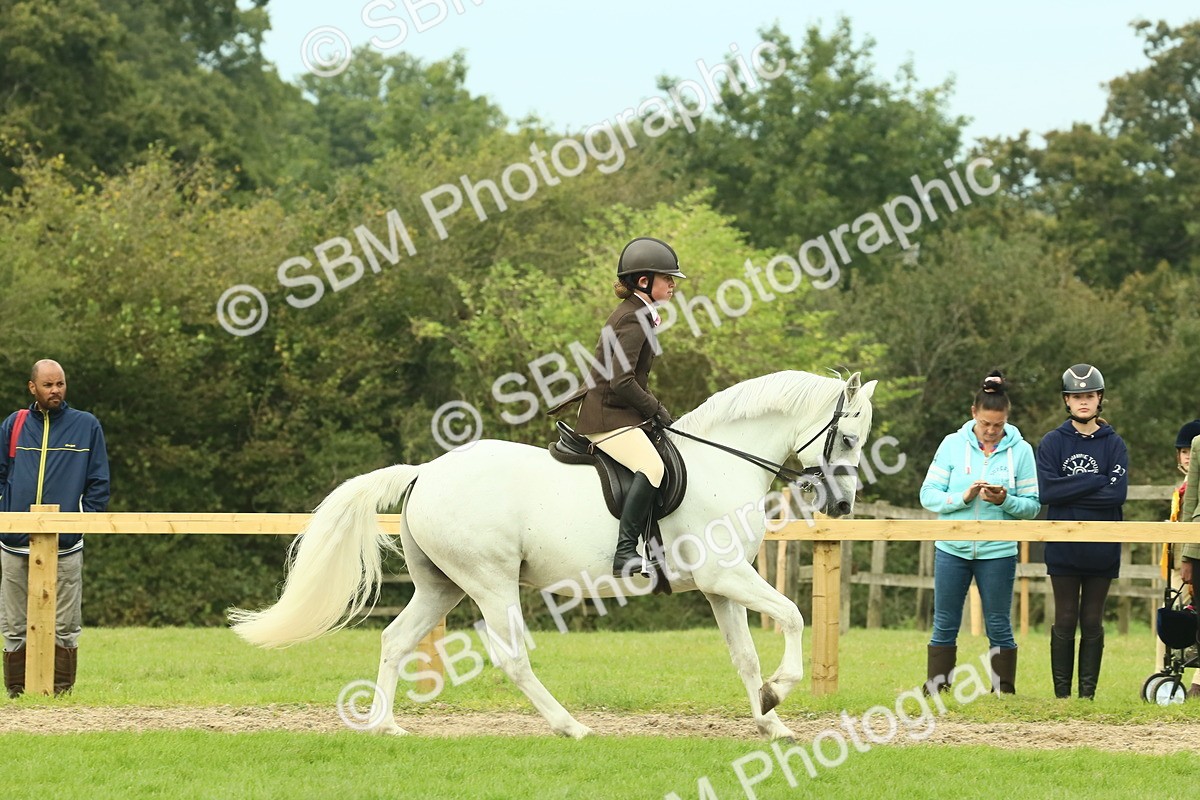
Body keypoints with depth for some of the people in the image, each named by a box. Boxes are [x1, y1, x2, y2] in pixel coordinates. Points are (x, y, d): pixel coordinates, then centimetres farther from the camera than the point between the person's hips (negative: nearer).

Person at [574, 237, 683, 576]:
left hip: (617, 414, 11)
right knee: (652, 467, -29)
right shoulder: (634, 320, -15)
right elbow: (622, 382, -24)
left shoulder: (634, 314, 17)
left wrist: (652, 409, 14)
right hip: (608, 417, -11)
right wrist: (656, 409, -12)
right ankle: (625, 551, -35)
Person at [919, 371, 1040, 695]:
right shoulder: (953, 444, 0)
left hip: (998, 551, -1)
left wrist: (1005, 501, -20)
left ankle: (1004, 689, 12)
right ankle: (935, 688, 12)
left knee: (999, 626, 4)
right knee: (945, 625, 6)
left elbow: (1032, 506, -2)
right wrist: (962, 498, -18)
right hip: (952, 549, 1)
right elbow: (928, 494, -3)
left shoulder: (1020, 450, -1)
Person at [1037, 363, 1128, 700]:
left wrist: (1070, 491, -12)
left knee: (1092, 622, 4)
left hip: (1101, 549, 0)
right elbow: (1046, 491, -11)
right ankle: (1062, 694, 6)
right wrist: (1095, 482, -12)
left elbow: (1118, 492, -10)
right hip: (1063, 549, 0)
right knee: (1065, 622, 2)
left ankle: (1088, 693, 8)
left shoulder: (1114, 444, 5)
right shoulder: (1052, 443, 4)